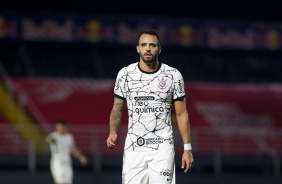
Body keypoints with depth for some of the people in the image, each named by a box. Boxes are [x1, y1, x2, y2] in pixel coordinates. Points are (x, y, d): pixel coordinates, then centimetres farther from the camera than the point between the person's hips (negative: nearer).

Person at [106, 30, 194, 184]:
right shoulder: (125, 74, 4)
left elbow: (181, 114, 4)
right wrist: (113, 133, -7)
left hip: (162, 147, -1)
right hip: (134, 147, 1)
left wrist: (187, 148, -2)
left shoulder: (173, 75, 1)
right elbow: (117, 109, 12)